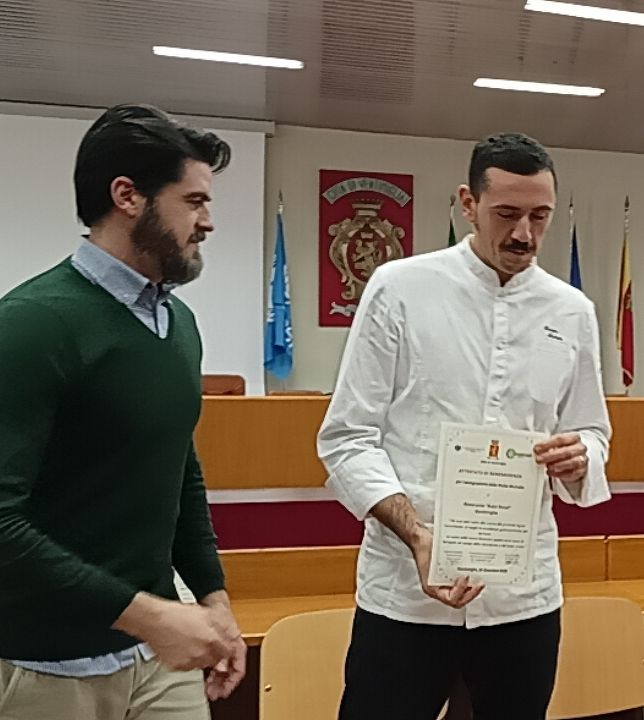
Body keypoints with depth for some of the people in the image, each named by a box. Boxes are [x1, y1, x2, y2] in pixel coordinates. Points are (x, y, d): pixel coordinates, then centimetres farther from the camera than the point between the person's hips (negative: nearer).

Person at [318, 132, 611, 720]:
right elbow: (347, 439, -6)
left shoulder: (573, 313, 5)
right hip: (405, 589, -3)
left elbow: (593, 435, 14)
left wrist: (578, 459, -10)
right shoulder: (400, 289, -5)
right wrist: (418, 534, -21)